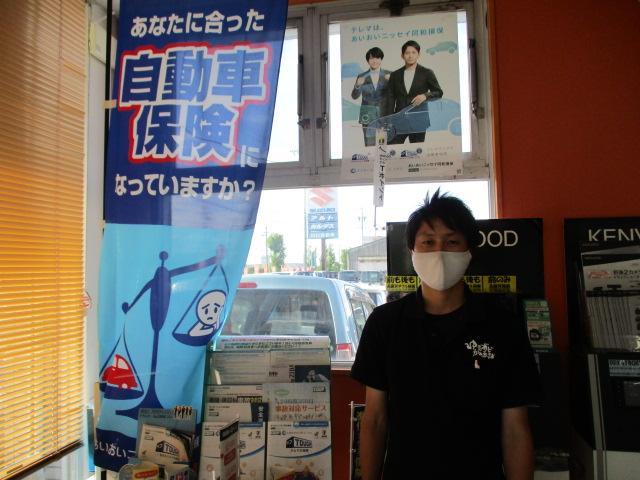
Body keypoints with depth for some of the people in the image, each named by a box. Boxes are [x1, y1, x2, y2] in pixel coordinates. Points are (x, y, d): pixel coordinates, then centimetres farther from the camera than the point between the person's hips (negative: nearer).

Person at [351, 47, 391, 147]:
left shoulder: (388, 75, 6)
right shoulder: (362, 77, 6)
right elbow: (354, 96, -2)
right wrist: (358, 85, -23)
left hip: (385, 113, 0)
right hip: (368, 115, 0)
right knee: (369, 145, -4)